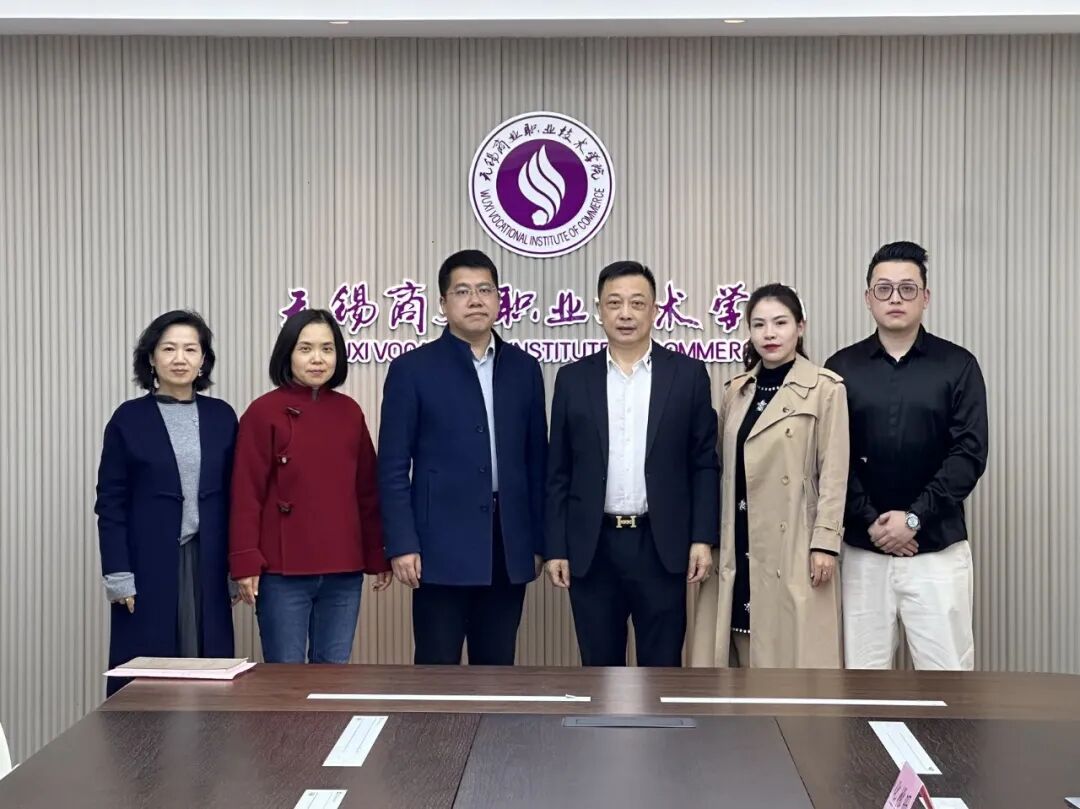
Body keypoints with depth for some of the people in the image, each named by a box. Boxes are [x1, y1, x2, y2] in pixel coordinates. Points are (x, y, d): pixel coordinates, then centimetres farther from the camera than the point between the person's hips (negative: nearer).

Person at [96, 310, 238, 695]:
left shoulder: (222, 416, 6)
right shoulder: (128, 418, -1)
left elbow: (235, 494, 8)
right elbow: (110, 502, -2)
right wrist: (117, 574, -8)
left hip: (208, 563, 2)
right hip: (149, 563, -2)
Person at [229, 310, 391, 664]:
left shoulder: (350, 412, 8)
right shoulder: (264, 411, -5)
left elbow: (368, 490, 12)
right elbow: (246, 493, -6)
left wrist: (378, 555, 11)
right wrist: (246, 562, -10)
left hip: (344, 570, 4)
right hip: (283, 571, -4)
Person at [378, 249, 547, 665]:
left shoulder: (524, 368, 10)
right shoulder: (412, 369, -1)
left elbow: (536, 460, 12)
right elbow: (393, 466, -4)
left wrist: (538, 540, 8)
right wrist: (402, 544, -10)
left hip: (508, 544, 4)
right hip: (442, 545, -3)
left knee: (498, 667, 10)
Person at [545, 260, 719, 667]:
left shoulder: (688, 374, 2)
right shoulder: (573, 378, 5)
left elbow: (704, 464, 2)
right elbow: (558, 473, 6)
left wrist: (702, 538, -5)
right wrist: (555, 547, 1)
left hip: (661, 547, -1)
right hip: (591, 549, 1)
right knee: (599, 669, 9)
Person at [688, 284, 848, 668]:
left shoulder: (825, 388, -6)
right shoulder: (736, 390, 11)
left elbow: (834, 471, -8)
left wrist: (825, 541, -13)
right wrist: (710, 536, 12)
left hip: (793, 545, -5)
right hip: (740, 544, 5)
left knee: (794, 651, -1)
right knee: (750, 651, 8)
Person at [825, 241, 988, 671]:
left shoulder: (957, 365, 2)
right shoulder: (843, 368, 5)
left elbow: (969, 454, -5)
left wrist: (914, 517, -13)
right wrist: (870, 521, -10)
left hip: (937, 547, -1)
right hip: (863, 547, 1)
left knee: (946, 669, -2)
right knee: (863, 673, 7)